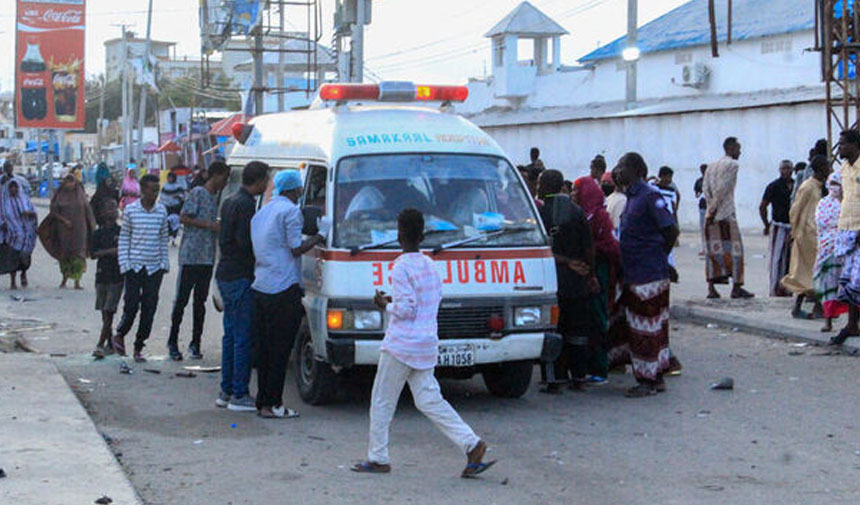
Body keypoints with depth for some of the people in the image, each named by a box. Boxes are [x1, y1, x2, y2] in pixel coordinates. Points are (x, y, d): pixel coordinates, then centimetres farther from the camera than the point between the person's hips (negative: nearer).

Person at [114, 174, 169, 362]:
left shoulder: (162, 211, 5)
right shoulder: (130, 210, -2)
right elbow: (123, 239, 3)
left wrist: (164, 263, 6)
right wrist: (124, 264, -4)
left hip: (154, 268, 3)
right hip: (134, 266, -2)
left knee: (149, 309, 2)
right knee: (131, 305, -4)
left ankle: (139, 347, 13)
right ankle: (119, 335, 24)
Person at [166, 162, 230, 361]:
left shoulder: (215, 197, 17)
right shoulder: (198, 193, -7)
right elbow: (184, 218, -13)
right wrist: (210, 225, -16)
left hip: (208, 258, 7)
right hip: (190, 256, -7)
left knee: (200, 301, 8)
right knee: (181, 300, -1)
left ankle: (195, 342, 12)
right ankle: (173, 341, 8)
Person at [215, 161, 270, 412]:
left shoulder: (230, 202, 15)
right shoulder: (246, 204, -16)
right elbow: (245, 242, -20)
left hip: (225, 275, 10)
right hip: (241, 277, -10)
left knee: (230, 334, 14)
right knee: (243, 337, -5)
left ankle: (226, 391, 19)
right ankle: (239, 395, -3)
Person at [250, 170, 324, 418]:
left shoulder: (261, 213, 19)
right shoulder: (291, 211, -7)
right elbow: (296, 249, -10)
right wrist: (316, 240, 5)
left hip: (260, 288, 8)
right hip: (283, 289, -8)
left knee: (264, 349, 11)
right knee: (279, 350, -4)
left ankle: (263, 402, 14)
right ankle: (271, 404, -2)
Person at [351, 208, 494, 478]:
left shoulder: (401, 268, -15)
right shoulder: (430, 265, 11)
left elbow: (406, 310, -19)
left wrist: (386, 306, 0)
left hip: (401, 344, -8)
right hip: (427, 344, 8)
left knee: (382, 402, 5)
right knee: (429, 400, 8)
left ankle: (378, 459, 11)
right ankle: (472, 445, -4)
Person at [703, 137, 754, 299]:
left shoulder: (711, 166, 17)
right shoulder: (732, 164, -6)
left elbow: (705, 188, 9)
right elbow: (723, 188, -14)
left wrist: (712, 208, 4)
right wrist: (714, 208, -12)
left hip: (711, 214, 7)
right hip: (726, 213, -7)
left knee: (713, 249, 7)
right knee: (734, 248, -2)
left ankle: (711, 287, 3)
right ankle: (736, 287, -3)